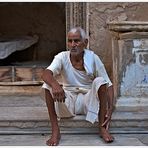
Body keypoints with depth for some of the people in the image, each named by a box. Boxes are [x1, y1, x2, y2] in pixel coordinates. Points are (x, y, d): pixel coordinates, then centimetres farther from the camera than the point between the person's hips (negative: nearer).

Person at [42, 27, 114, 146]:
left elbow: (109, 84, -8)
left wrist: (110, 108, -23)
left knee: (100, 81, -26)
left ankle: (102, 128, -22)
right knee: (48, 84, -24)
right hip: (68, 102, 0)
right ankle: (55, 131, -24)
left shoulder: (93, 58, -10)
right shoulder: (62, 57, -11)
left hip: (89, 102, 0)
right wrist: (55, 84, -54)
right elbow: (46, 74, -30)